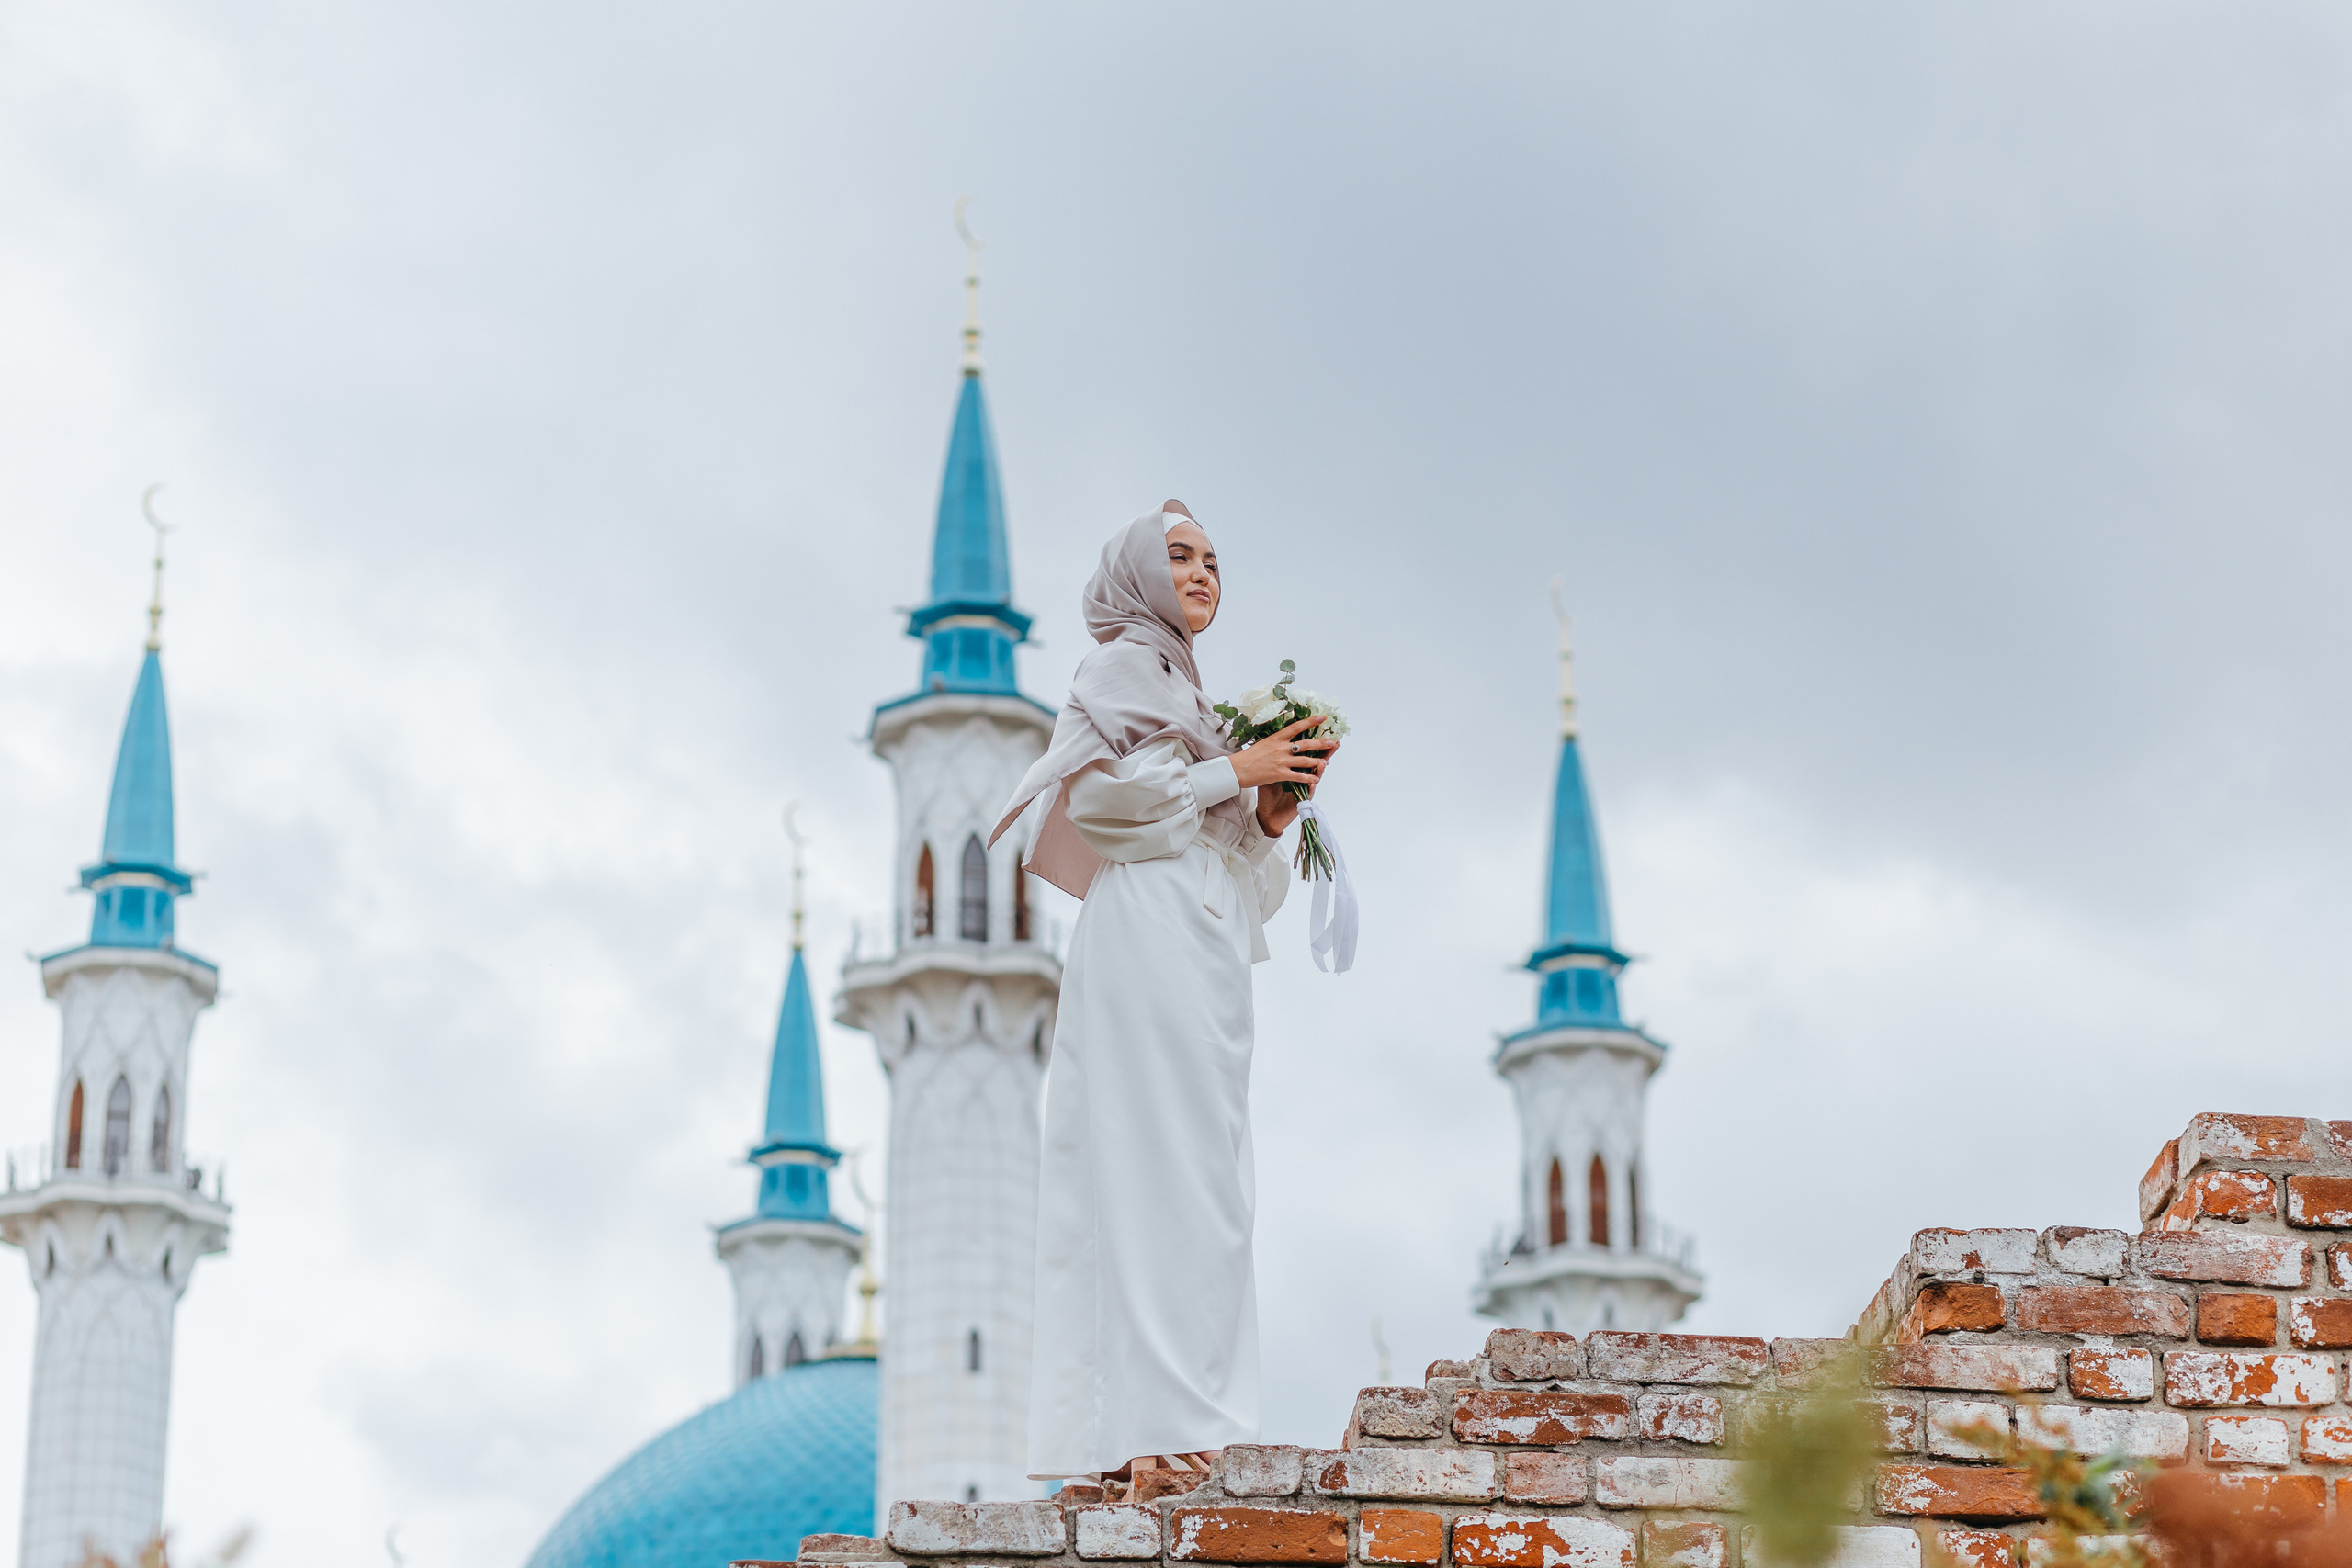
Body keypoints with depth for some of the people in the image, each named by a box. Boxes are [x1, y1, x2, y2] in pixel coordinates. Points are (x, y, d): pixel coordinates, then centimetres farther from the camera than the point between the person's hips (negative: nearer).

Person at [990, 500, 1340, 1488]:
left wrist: (1270, 816, 7)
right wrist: (1232, 770, -6)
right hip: (1149, 930, -9)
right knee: (1159, 1161, -16)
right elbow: (1101, 793, -12)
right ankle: (1146, 1420, -22)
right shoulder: (1121, 667, 4)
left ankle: (1177, 1421, -2)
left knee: (1197, 1175, 2)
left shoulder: (1179, 690, 29)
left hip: (1199, 943, 9)